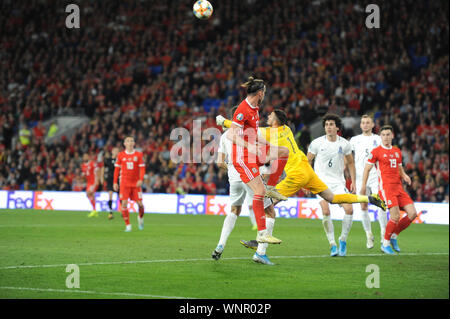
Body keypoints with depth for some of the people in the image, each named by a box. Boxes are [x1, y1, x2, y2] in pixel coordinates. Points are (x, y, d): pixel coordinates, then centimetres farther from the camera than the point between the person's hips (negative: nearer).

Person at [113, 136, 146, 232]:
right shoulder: (121, 155, 4)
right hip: (124, 183, 0)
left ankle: (140, 217, 29)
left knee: (140, 203, -3)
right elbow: (117, 169, 10)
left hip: (136, 183, 0)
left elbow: (142, 168, 0)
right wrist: (115, 182, 6)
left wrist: (141, 179, -15)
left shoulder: (139, 155, 2)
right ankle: (128, 225, 0)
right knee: (124, 203, -9)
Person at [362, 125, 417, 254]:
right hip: (386, 187, -7)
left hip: (398, 187, 7)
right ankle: (385, 244, 1)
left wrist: (404, 176, 4)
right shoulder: (376, 151, -1)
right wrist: (363, 185, -4)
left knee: (412, 213, -4)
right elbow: (367, 169, 2)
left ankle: (394, 236, 13)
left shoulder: (397, 151, 17)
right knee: (395, 217, -17)